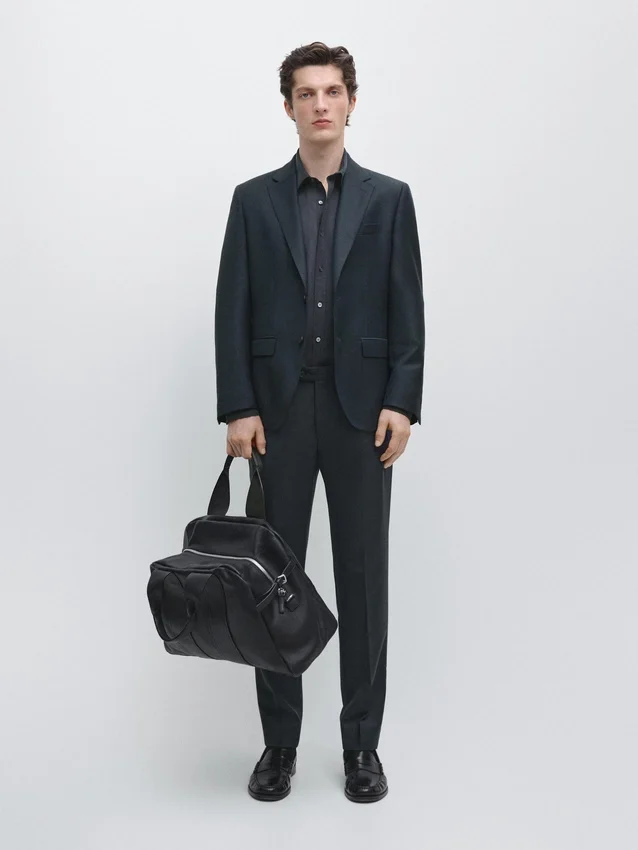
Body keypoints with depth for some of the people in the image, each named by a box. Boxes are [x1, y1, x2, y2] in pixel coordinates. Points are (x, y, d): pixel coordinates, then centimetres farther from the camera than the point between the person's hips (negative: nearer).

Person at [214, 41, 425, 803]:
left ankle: (362, 742, 17)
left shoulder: (388, 197, 6)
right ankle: (279, 741, 18)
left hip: (362, 407, 0)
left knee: (363, 574, 4)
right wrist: (238, 408, -7)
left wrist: (402, 403, -8)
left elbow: (407, 309, 2)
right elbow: (233, 310, 2)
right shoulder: (254, 199, 7)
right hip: (279, 407, 1)